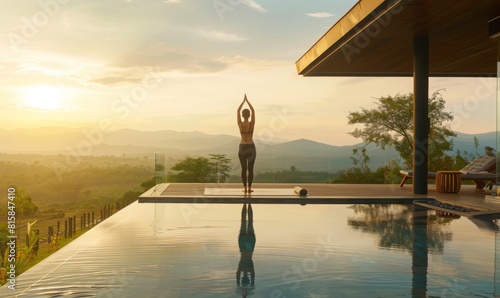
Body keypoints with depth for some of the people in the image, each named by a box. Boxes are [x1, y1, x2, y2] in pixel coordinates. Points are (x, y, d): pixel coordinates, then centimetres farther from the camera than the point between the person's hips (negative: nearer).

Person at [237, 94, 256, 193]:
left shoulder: (240, 124, -7)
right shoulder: (252, 124, -8)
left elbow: (238, 111, 4)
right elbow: (253, 111, 3)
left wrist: (243, 101, 9)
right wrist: (247, 101, 7)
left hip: (242, 147, 1)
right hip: (251, 148, -1)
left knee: (243, 169, 6)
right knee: (250, 169, 3)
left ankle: (245, 187, 5)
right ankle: (249, 187, 2)